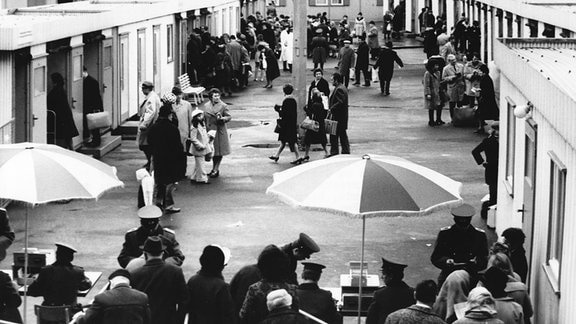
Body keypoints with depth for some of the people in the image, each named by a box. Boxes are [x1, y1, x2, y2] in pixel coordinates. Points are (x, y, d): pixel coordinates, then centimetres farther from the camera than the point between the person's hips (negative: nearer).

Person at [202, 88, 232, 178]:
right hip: (209, 131, 4)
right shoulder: (206, 106, 6)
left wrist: (222, 118, -25)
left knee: (219, 151, -1)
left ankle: (216, 170, 7)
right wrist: (205, 129, 10)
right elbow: (204, 118, 13)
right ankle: (214, 169, 23)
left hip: (219, 131, -4)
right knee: (212, 150, 12)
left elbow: (229, 117, -5)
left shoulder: (223, 106, -6)